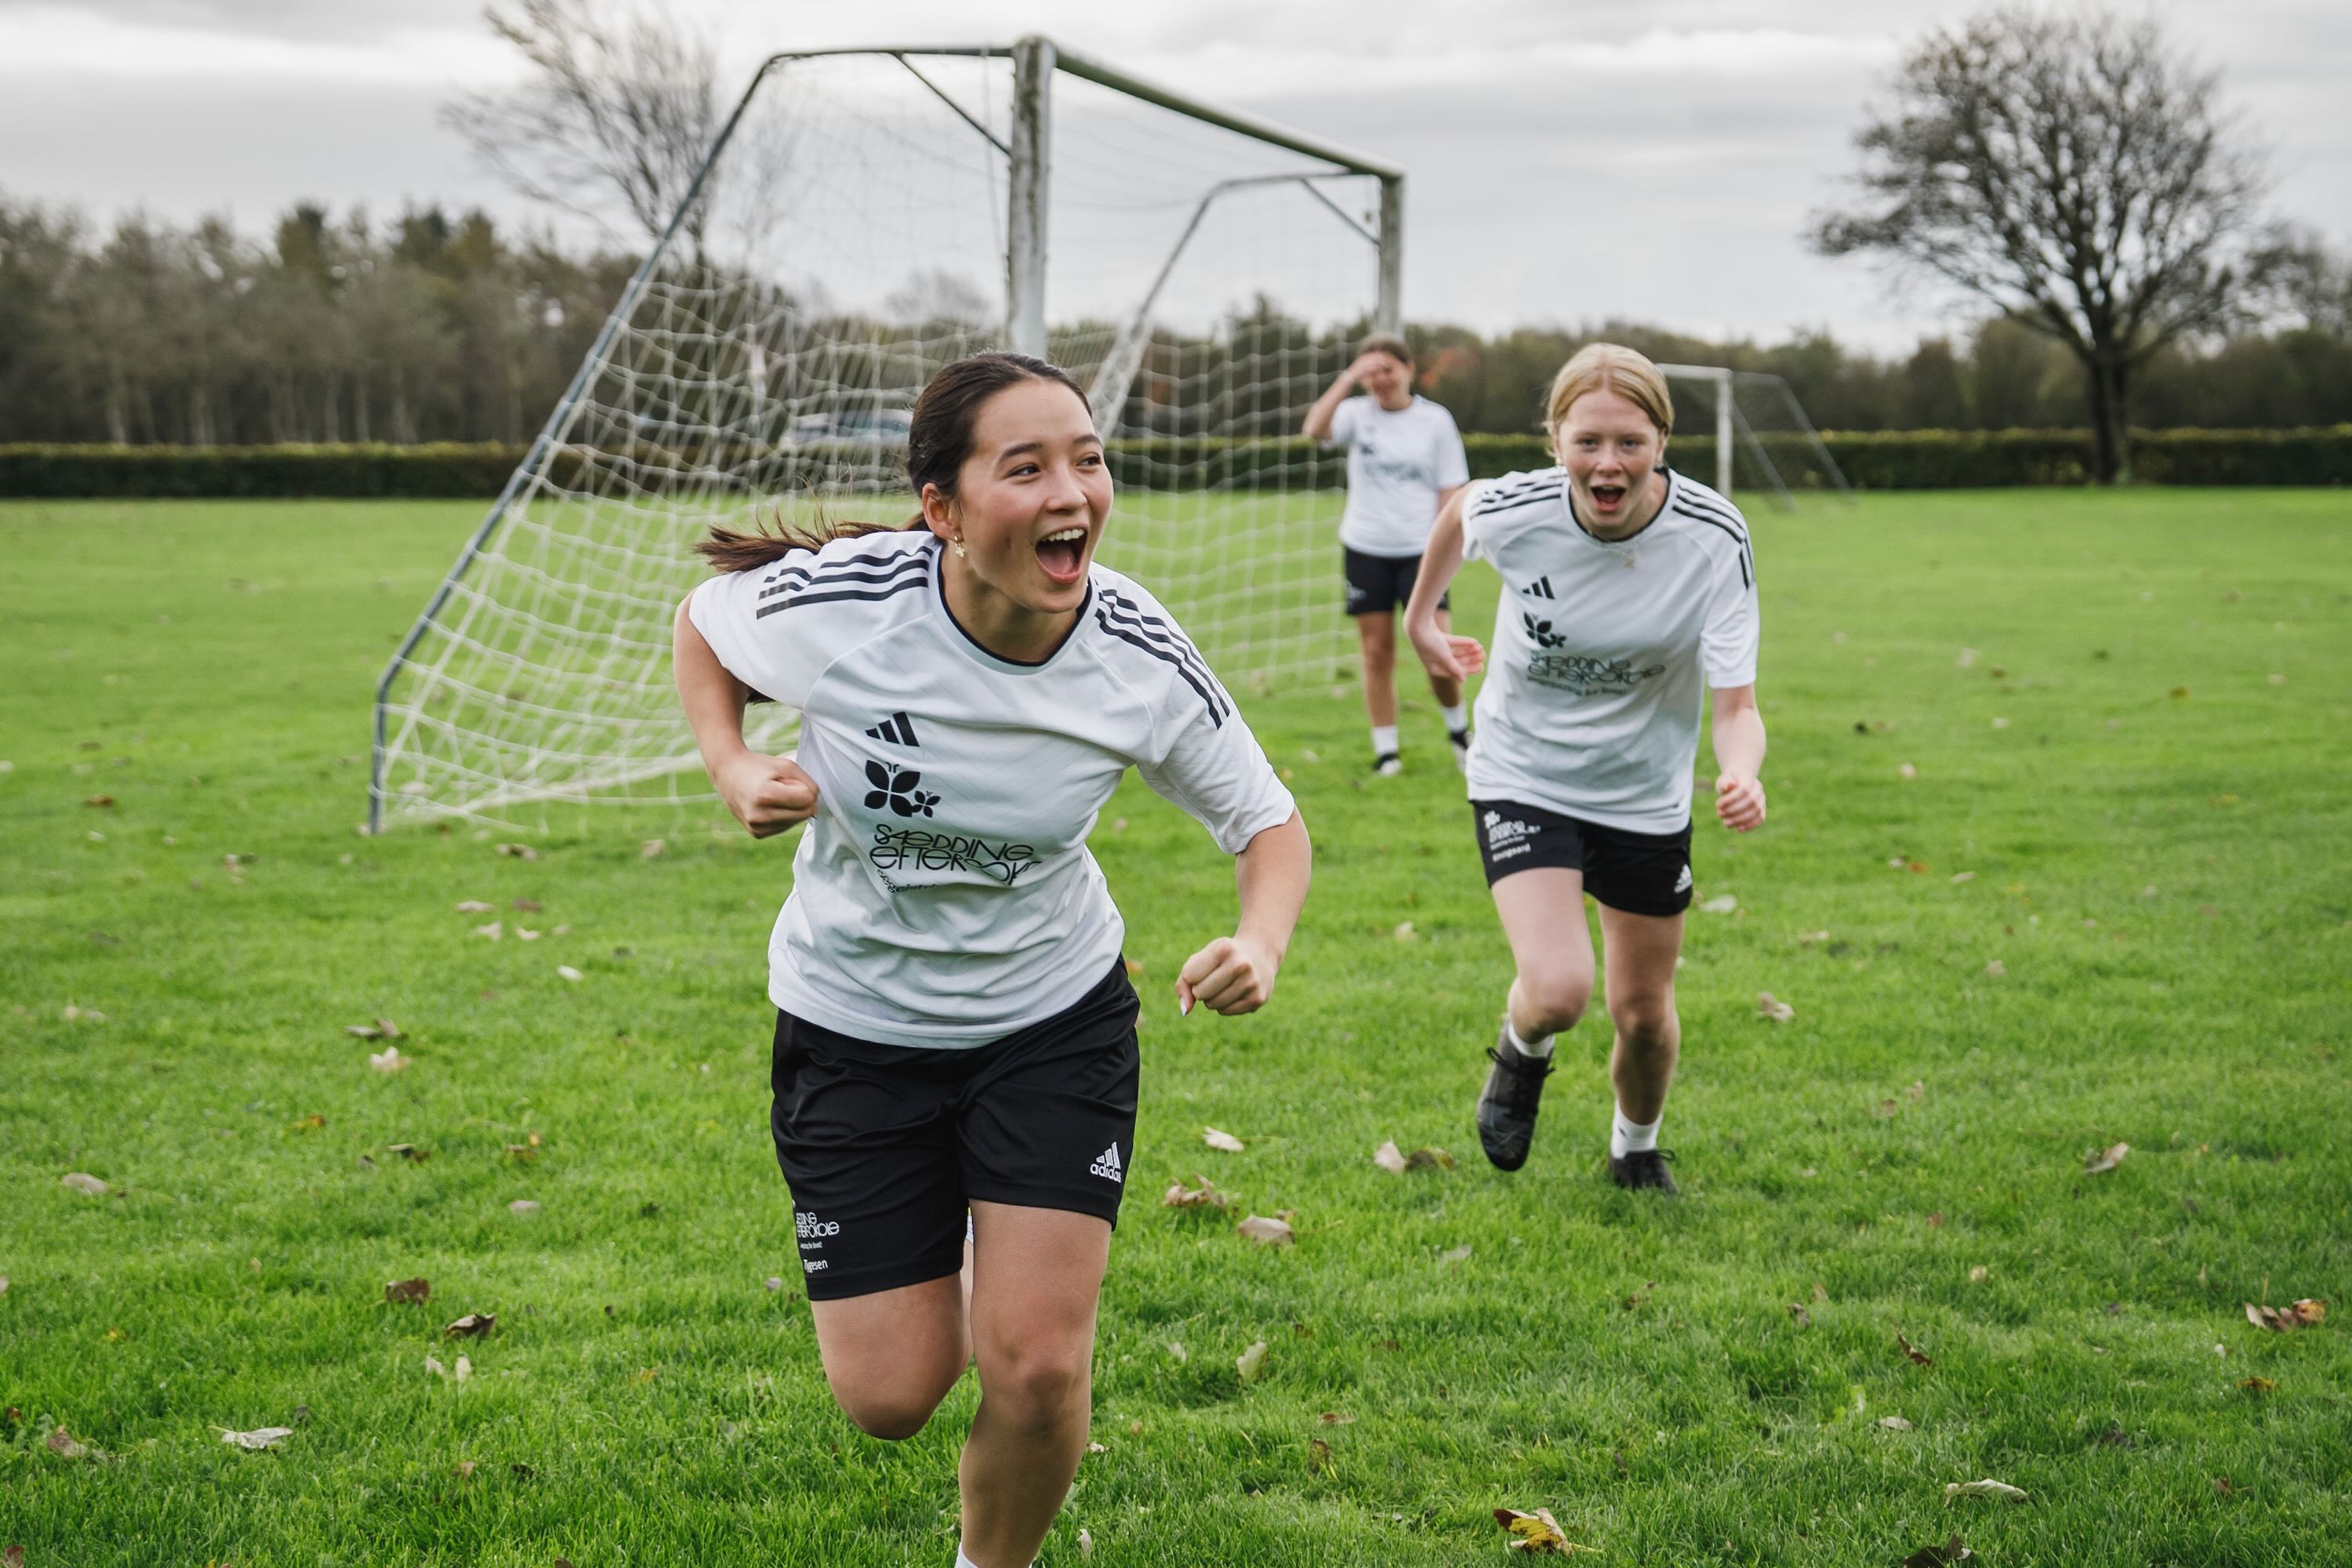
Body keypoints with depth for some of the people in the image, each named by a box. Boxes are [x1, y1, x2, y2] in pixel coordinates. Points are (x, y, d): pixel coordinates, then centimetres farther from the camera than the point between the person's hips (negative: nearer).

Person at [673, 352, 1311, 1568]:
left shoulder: (1142, 658, -20)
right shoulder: (831, 602, -25)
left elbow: (1269, 822, -5)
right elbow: (702, 622, 0)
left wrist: (1261, 945, -26)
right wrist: (730, 766, -18)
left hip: (1056, 1020, 0)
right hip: (853, 1022, 0)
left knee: (1038, 1370, -10)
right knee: (890, 1401, 2)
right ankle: (927, 1276, 39)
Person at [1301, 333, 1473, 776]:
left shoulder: (1435, 419, 0)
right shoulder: (1357, 413, 1)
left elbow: (1451, 490, 1)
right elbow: (1315, 429, -20)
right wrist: (1349, 378, -25)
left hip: (1419, 550, -1)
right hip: (1365, 550, 1)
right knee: (1377, 652, 3)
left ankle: (1459, 729, 17)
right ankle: (1385, 751, 10)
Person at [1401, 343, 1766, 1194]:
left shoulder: (1714, 538, -23)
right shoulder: (1513, 511, -23)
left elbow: (1736, 706, -23)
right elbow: (1456, 511, 4)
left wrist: (1742, 774, -44)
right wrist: (1420, 619, 14)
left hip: (1646, 797, 1)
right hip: (1524, 779, -1)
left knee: (1644, 1012, 12)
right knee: (1557, 990, -21)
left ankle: (1636, 1147, 46)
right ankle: (1521, 1052, 18)